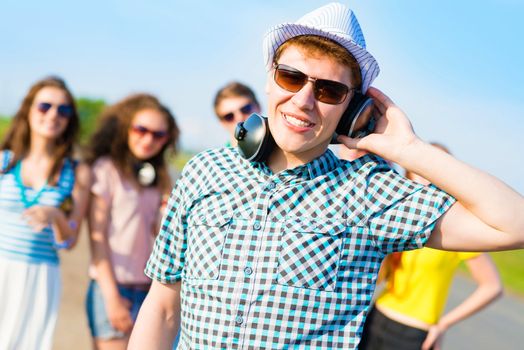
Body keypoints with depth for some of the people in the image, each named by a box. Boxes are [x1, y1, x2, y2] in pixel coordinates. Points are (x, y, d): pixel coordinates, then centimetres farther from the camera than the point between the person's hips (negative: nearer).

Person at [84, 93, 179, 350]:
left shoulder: (157, 177, 15)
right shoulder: (107, 168, -4)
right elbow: (97, 235, -7)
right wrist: (112, 295, -11)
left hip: (147, 289, 6)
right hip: (112, 287, -5)